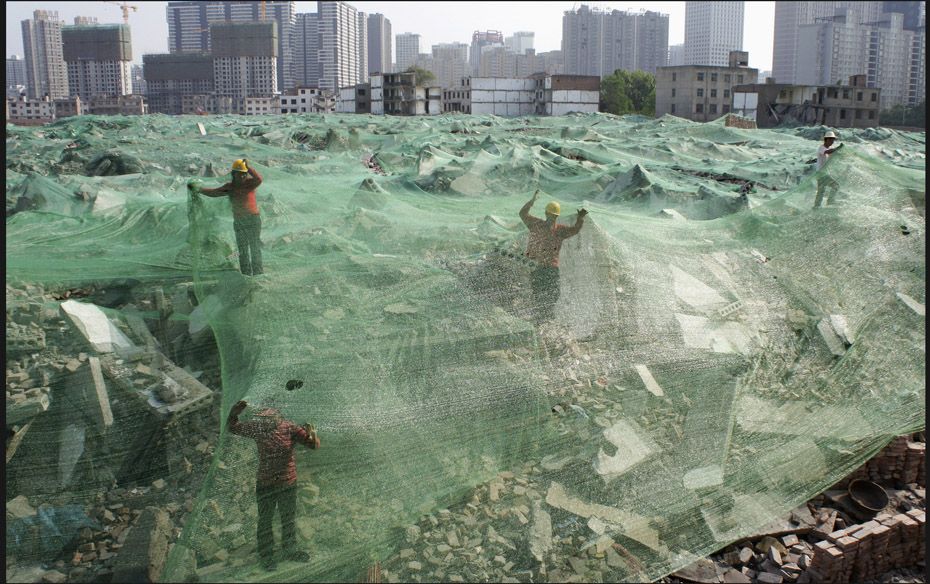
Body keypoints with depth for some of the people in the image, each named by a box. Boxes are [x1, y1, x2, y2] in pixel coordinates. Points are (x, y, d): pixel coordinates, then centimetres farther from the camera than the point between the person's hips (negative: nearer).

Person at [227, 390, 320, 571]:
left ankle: (290, 550, 37)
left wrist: (311, 433, -39)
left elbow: (314, 445, -16)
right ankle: (266, 556, 25)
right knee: (265, 521, 10)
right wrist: (234, 412, -20)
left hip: (288, 483, 0)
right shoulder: (257, 427, -10)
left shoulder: (290, 428, -15)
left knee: (288, 519, 18)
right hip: (265, 484, 0)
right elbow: (233, 428, 1)